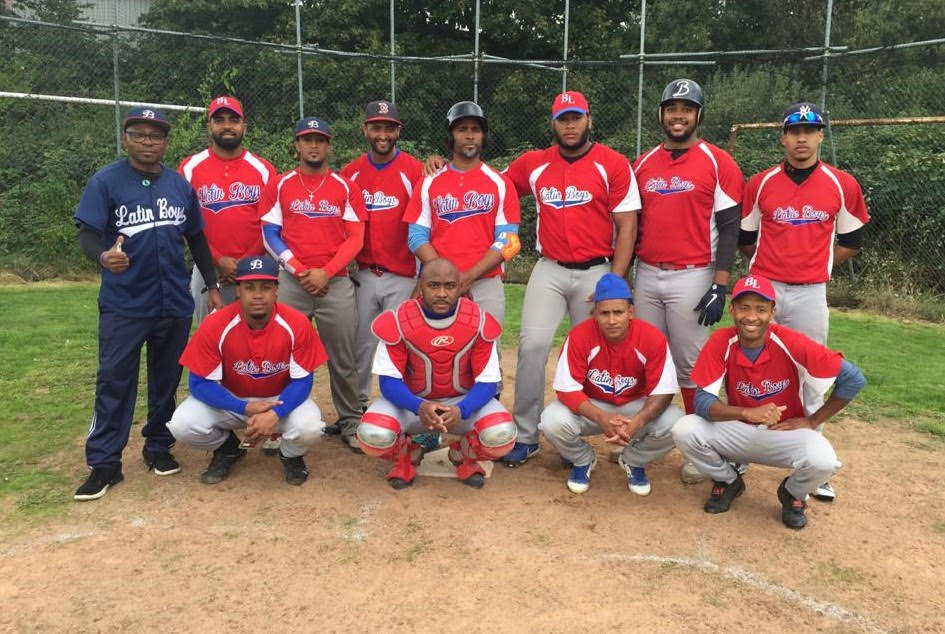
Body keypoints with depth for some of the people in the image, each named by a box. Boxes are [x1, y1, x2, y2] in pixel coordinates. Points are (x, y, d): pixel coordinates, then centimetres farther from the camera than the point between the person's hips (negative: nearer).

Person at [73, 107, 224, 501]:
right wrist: (103, 256, -34)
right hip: (123, 305, -3)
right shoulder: (105, 182, -4)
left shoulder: (181, 185, 7)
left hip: (175, 304, 4)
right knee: (114, 380, -1)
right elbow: (87, 234, -11)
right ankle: (104, 464, 8)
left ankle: (158, 447, 28)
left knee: (166, 379, 12)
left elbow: (196, 239, 13)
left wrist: (212, 285, 8)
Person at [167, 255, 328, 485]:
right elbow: (200, 383, -16)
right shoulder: (214, 326, -21)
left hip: (281, 400, -1)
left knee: (309, 428, -32)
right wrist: (245, 408, -30)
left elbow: (302, 380, -15)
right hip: (230, 400, 1)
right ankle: (227, 448, 12)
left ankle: (291, 455, 8)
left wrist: (275, 413, -33)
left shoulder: (297, 324, -21)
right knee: (182, 425, -24)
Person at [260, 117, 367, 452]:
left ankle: (350, 423, 13)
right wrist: (298, 270, -9)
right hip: (290, 282, 1)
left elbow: (355, 238, 2)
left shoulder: (346, 187, 7)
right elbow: (270, 234, 3)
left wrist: (326, 272, -9)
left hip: (336, 283, 0)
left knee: (343, 359, 3)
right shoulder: (279, 185, 7)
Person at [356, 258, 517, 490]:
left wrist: (461, 410, -34)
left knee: (502, 436, -29)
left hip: (463, 401, 1)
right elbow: (389, 380, -16)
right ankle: (407, 455, 9)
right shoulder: (398, 321, -17)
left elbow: (487, 382, -13)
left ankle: (463, 455, 9)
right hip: (411, 402, 0)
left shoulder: (479, 321, -15)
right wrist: (419, 407, -36)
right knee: (372, 436, -30)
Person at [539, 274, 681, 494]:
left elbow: (663, 392, -19)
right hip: (591, 406, -1)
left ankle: (634, 461, 8)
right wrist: (602, 418, -39)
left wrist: (636, 423, -38)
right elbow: (567, 390, -22)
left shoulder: (653, 338, -22)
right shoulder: (579, 336, -24)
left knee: (674, 424, -27)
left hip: (635, 406, 1)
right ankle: (582, 460, 8)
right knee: (552, 422, -30)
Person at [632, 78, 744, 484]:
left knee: (691, 365, 0)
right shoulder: (642, 164, 11)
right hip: (646, 277, 5)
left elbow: (728, 227, -6)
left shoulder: (717, 162, -2)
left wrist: (720, 287, -13)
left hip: (692, 278, -4)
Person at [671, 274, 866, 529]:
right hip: (739, 431, 2)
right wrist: (748, 413, -36)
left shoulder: (791, 343, -21)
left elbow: (854, 379, -14)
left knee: (823, 461, -32)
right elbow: (702, 402, -20)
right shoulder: (721, 343, -16)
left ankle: (792, 493, 7)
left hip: (786, 433, -1)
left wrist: (811, 422, -10)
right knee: (684, 431, -23)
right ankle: (728, 481, 9)